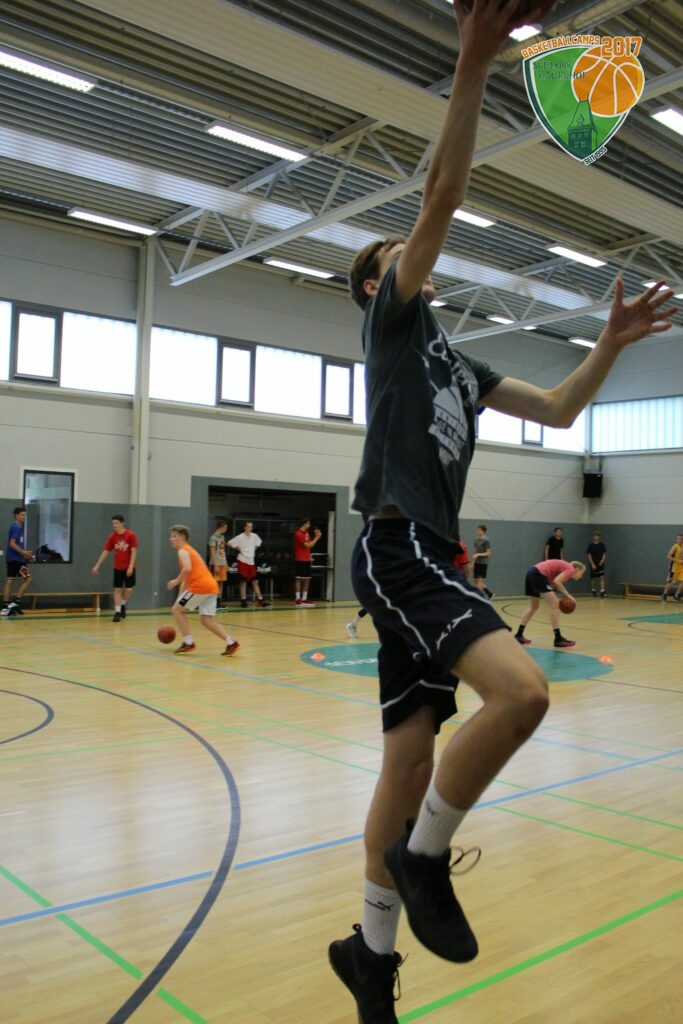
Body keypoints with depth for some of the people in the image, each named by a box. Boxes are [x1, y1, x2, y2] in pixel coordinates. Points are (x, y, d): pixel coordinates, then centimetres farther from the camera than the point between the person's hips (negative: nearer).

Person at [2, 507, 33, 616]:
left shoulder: (17, 527, 18)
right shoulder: (16, 527, -12)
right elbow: (12, 544, -20)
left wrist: (25, 552, 16)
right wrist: (24, 553, -18)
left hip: (12, 558, 9)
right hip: (16, 558, -9)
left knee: (10, 581, 6)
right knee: (27, 579, -5)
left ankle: (6, 607, 5)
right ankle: (15, 602, -6)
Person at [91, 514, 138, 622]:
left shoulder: (130, 535, -12)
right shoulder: (112, 536, -2)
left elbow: (133, 551, -12)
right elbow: (105, 551, 2)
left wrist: (130, 567, -18)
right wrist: (97, 565, -1)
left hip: (129, 567, -2)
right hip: (118, 567, 2)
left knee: (128, 589, 1)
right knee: (117, 589, -1)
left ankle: (123, 606, 27)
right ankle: (117, 612, 3)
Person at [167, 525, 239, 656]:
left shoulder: (182, 551, 0)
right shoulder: (190, 551, 29)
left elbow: (187, 569, -22)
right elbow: (186, 578, 31)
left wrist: (176, 581, -8)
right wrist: (179, 599, 29)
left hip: (200, 586, -9)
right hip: (211, 586, 9)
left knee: (176, 610, 7)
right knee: (207, 621, 11)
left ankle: (188, 643, 4)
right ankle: (231, 643, -1)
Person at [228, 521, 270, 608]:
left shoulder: (254, 536, 5)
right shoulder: (240, 537, -9)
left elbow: (259, 543, 26)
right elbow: (229, 544, -11)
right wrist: (238, 548, -6)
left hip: (251, 561, 5)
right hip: (242, 561, -5)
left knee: (255, 581, 5)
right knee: (243, 581, -1)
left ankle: (260, 600, 6)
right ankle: (243, 600, 4)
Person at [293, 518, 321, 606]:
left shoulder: (306, 533, 15)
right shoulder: (298, 534, -14)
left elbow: (310, 544, 20)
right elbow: (308, 545, -17)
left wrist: (316, 536, 10)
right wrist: (317, 537, -11)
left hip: (307, 559, 9)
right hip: (300, 560, -9)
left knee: (307, 579, 9)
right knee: (299, 579, -7)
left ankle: (304, 599, 13)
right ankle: (298, 599, -7)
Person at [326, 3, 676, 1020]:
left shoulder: (459, 363, 27)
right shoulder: (390, 317, 6)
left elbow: (559, 409, 27)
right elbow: (442, 195, -8)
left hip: (428, 556, 8)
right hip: (395, 548, -8)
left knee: (411, 759, 7)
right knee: (520, 690, -26)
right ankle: (423, 857, -3)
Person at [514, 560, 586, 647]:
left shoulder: (564, 567, 25)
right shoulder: (570, 569, 0)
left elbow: (552, 582, 16)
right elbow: (556, 581, -16)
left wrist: (557, 599, 6)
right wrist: (568, 595, -7)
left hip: (532, 573, 10)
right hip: (538, 575, -10)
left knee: (533, 606, 24)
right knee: (555, 606, -5)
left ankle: (519, 634, 28)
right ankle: (558, 639, -5)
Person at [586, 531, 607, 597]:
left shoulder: (602, 545, 1)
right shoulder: (591, 545, -4)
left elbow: (604, 554, 5)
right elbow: (589, 555, -4)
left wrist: (603, 560, -13)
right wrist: (592, 564, -10)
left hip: (600, 564, 1)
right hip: (593, 564, 0)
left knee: (602, 577, -12)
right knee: (593, 578, 10)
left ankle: (602, 591, -18)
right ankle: (593, 590, 26)